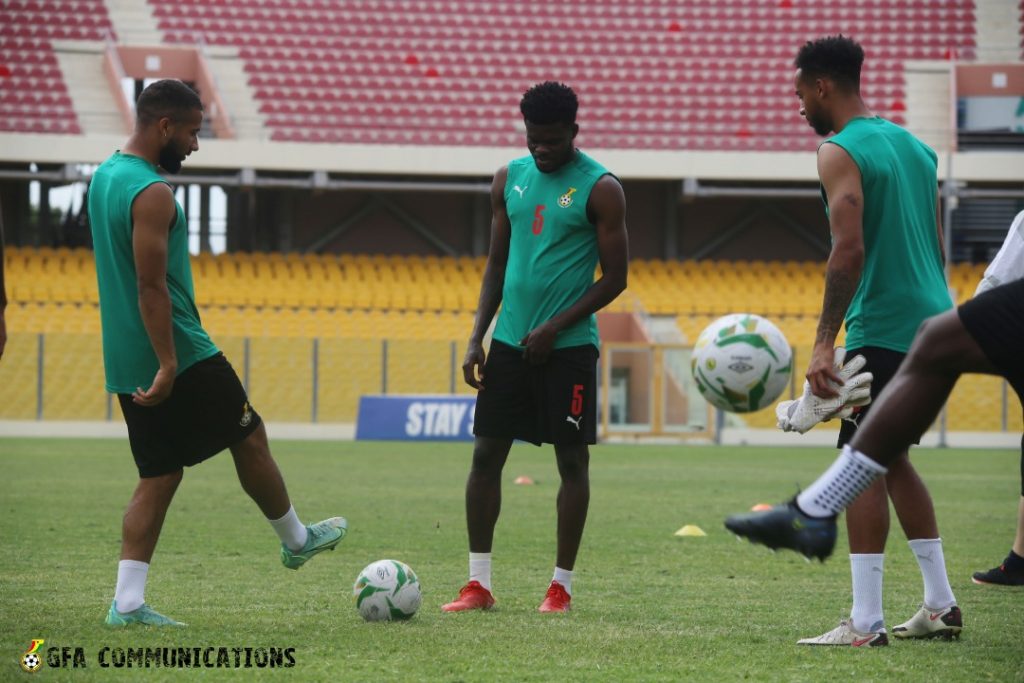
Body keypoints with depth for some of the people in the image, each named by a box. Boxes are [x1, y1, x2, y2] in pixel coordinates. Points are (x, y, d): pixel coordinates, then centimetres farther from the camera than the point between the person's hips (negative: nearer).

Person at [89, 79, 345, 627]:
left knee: (159, 476, 8)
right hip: (178, 353, -9)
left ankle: (127, 602, 0)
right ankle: (296, 540, 28)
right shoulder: (152, 192, -18)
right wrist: (168, 366, -24)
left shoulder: (105, 176, 13)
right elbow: (151, 285, -23)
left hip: (126, 359, 9)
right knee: (249, 438, 10)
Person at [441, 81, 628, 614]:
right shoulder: (510, 179, 9)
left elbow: (614, 277, -7)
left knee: (572, 460, 0)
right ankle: (478, 584, 7)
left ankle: (561, 585, 8)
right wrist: (477, 337, 6)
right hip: (509, 342, 5)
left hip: (568, 345, -5)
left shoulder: (599, 189, -7)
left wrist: (555, 329, -14)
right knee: (486, 453, 2)